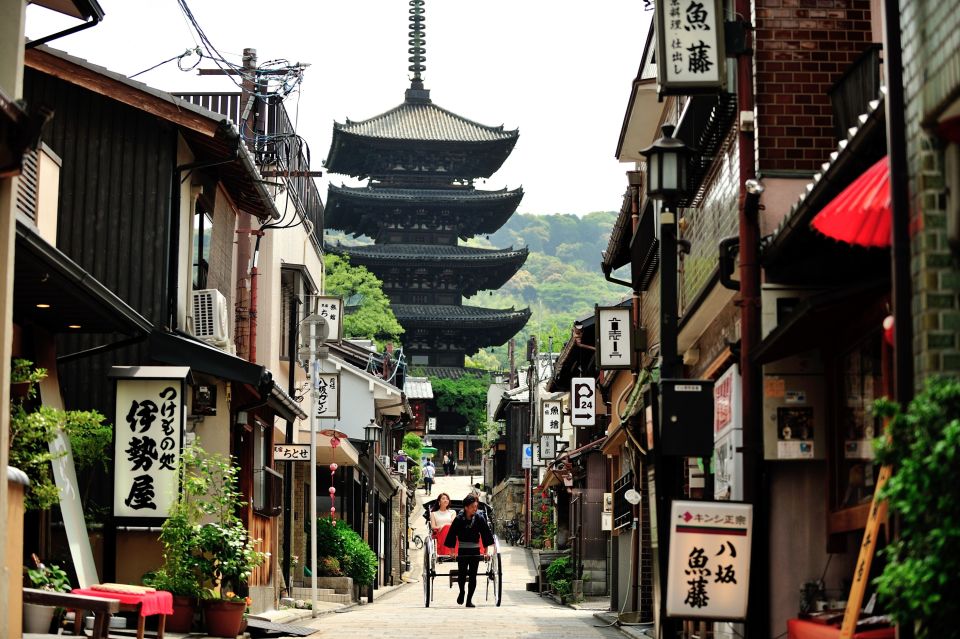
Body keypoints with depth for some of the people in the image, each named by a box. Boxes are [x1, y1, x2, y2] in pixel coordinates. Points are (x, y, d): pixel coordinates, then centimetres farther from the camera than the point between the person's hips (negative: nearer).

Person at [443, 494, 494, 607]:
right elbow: (452, 535, -4)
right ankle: (461, 592, 26)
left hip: (475, 551, 2)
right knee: (461, 575, -3)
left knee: (473, 576, 1)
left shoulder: (480, 520, -3)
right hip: (462, 551, -2)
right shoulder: (459, 519, -8)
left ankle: (469, 600, 9)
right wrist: (452, 551, -4)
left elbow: (486, 535, 3)